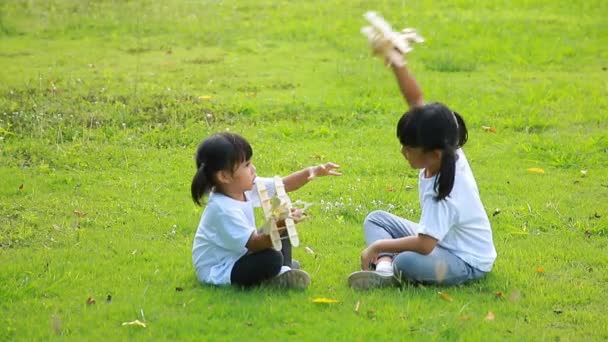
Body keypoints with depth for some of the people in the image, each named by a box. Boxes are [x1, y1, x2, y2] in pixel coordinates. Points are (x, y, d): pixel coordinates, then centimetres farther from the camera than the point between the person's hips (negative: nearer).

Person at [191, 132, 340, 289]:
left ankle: (284, 269, 7)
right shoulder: (223, 210, -32)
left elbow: (283, 185, 0)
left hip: (238, 255, 10)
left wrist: (311, 172, -15)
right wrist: (280, 226, -48)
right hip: (218, 273, -10)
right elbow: (253, 244, -33)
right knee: (272, 259, -32)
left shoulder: (243, 187, -5)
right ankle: (278, 276, -3)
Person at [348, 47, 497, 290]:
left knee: (408, 261, -39)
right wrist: (397, 64, -18)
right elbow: (416, 100, -9)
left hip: (466, 263, -10)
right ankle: (385, 268, -18)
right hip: (441, 237, 10)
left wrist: (378, 246, -27)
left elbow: (424, 245, -37)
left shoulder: (445, 195, -33)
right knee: (375, 219, 6)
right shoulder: (448, 151, -10)